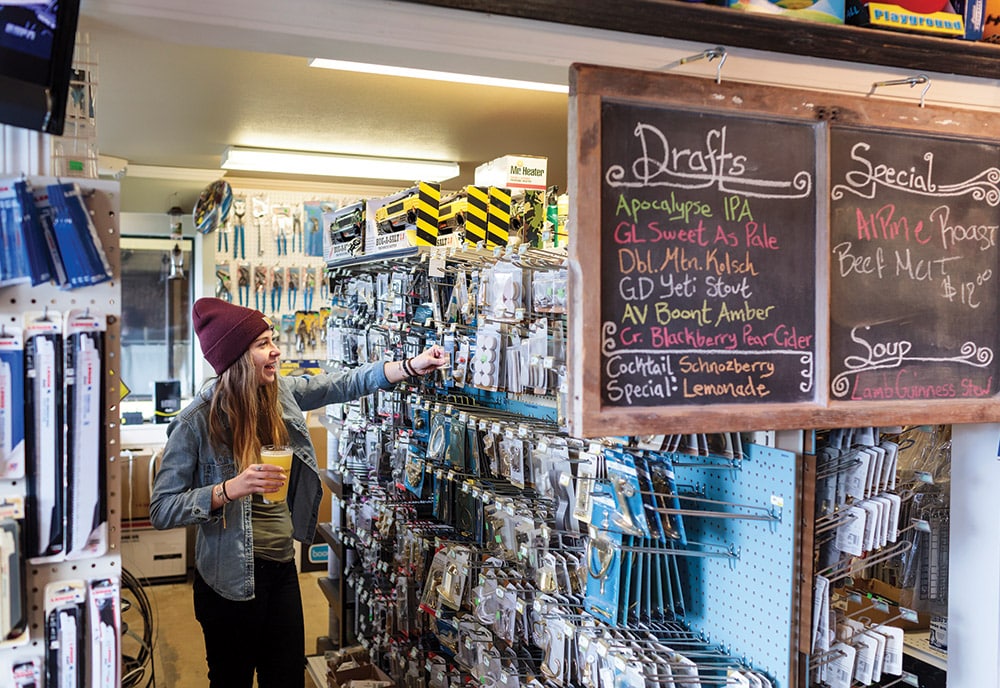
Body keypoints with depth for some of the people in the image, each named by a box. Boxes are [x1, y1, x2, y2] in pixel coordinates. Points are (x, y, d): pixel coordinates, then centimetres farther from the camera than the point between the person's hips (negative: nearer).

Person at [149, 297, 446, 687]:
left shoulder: (280, 395, -1)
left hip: (282, 568, 5)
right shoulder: (197, 424, -17)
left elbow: (342, 385, 5)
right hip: (231, 579, -5)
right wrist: (230, 490, -29)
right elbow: (161, 511, -16)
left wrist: (412, 366, -4)